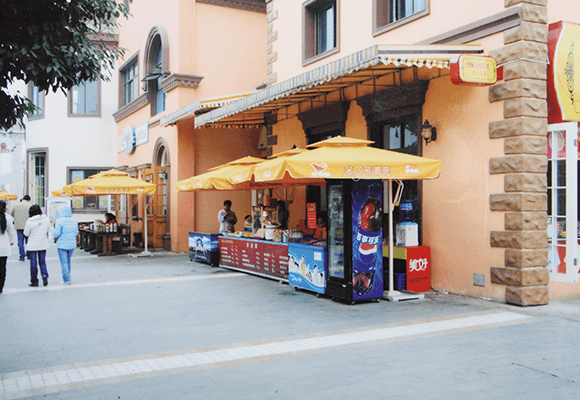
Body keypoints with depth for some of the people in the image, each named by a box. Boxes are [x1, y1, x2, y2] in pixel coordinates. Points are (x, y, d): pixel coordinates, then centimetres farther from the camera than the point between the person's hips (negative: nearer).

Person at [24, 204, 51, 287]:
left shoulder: (30, 221, -15)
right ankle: (44, 275, -6)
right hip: (43, 245, 3)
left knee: (33, 263, 7)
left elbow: (26, 233, -4)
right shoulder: (46, 219, -6)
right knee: (42, 261, 16)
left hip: (32, 245, -3)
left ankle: (34, 281, 13)